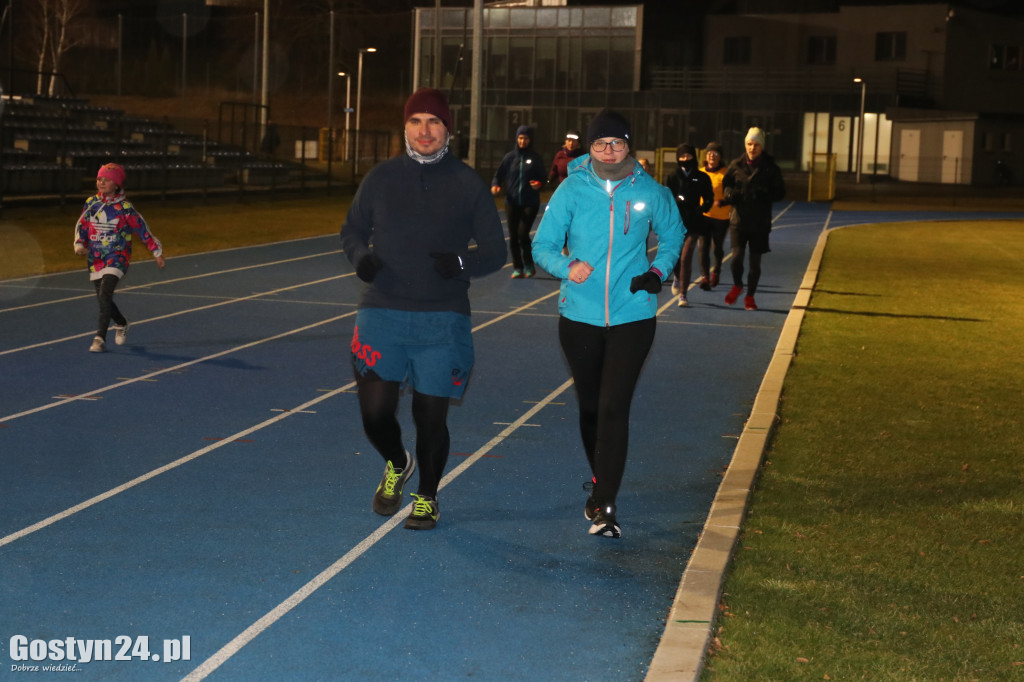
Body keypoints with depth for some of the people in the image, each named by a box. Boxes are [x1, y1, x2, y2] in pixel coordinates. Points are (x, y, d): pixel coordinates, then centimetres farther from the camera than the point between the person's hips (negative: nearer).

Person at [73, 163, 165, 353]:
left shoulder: (124, 208, -7)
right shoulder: (91, 203, 5)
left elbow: (142, 229, -1)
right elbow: (81, 226, 12)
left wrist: (157, 253, 3)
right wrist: (79, 245, -7)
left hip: (117, 258, -5)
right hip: (95, 258, 5)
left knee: (104, 295, -21)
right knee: (103, 299, 12)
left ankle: (100, 338, -19)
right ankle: (121, 324, 41)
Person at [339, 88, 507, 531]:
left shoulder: (468, 185, 2)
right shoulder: (381, 178, 6)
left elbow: (496, 250, 4)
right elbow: (352, 229, 16)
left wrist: (462, 262, -17)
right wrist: (360, 256, -6)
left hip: (443, 321, -1)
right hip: (382, 314, 1)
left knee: (431, 417, 3)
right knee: (375, 411, -3)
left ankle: (426, 498, 28)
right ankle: (397, 465, 31)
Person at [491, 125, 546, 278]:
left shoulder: (536, 159, 3)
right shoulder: (510, 157, 7)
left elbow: (542, 178, 5)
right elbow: (499, 175, 8)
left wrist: (538, 184, -17)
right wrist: (495, 185, -11)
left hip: (530, 203, -2)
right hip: (512, 202, 2)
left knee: (523, 234, -13)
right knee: (513, 236, 2)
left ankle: (529, 265, 6)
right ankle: (517, 268, 13)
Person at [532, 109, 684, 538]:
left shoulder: (649, 192, -1)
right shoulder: (572, 190, -3)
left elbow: (672, 235, 18)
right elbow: (543, 245, -1)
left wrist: (659, 271, 0)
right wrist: (566, 267, -22)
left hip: (632, 317, -1)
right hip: (579, 315, 1)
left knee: (614, 408, -11)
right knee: (590, 407, 13)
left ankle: (605, 507, -9)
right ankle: (600, 484, 35)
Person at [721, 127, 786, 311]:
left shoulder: (770, 168, -1)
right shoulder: (736, 165, 3)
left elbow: (780, 191, 3)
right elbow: (726, 184, 14)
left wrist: (765, 195, -17)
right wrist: (730, 194, -9)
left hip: (760, 221, 0)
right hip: (739, 218, 0)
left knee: (755, 261, 5)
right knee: (737, 256, -11)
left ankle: (750, 296, 22)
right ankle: (737, 286, 18)